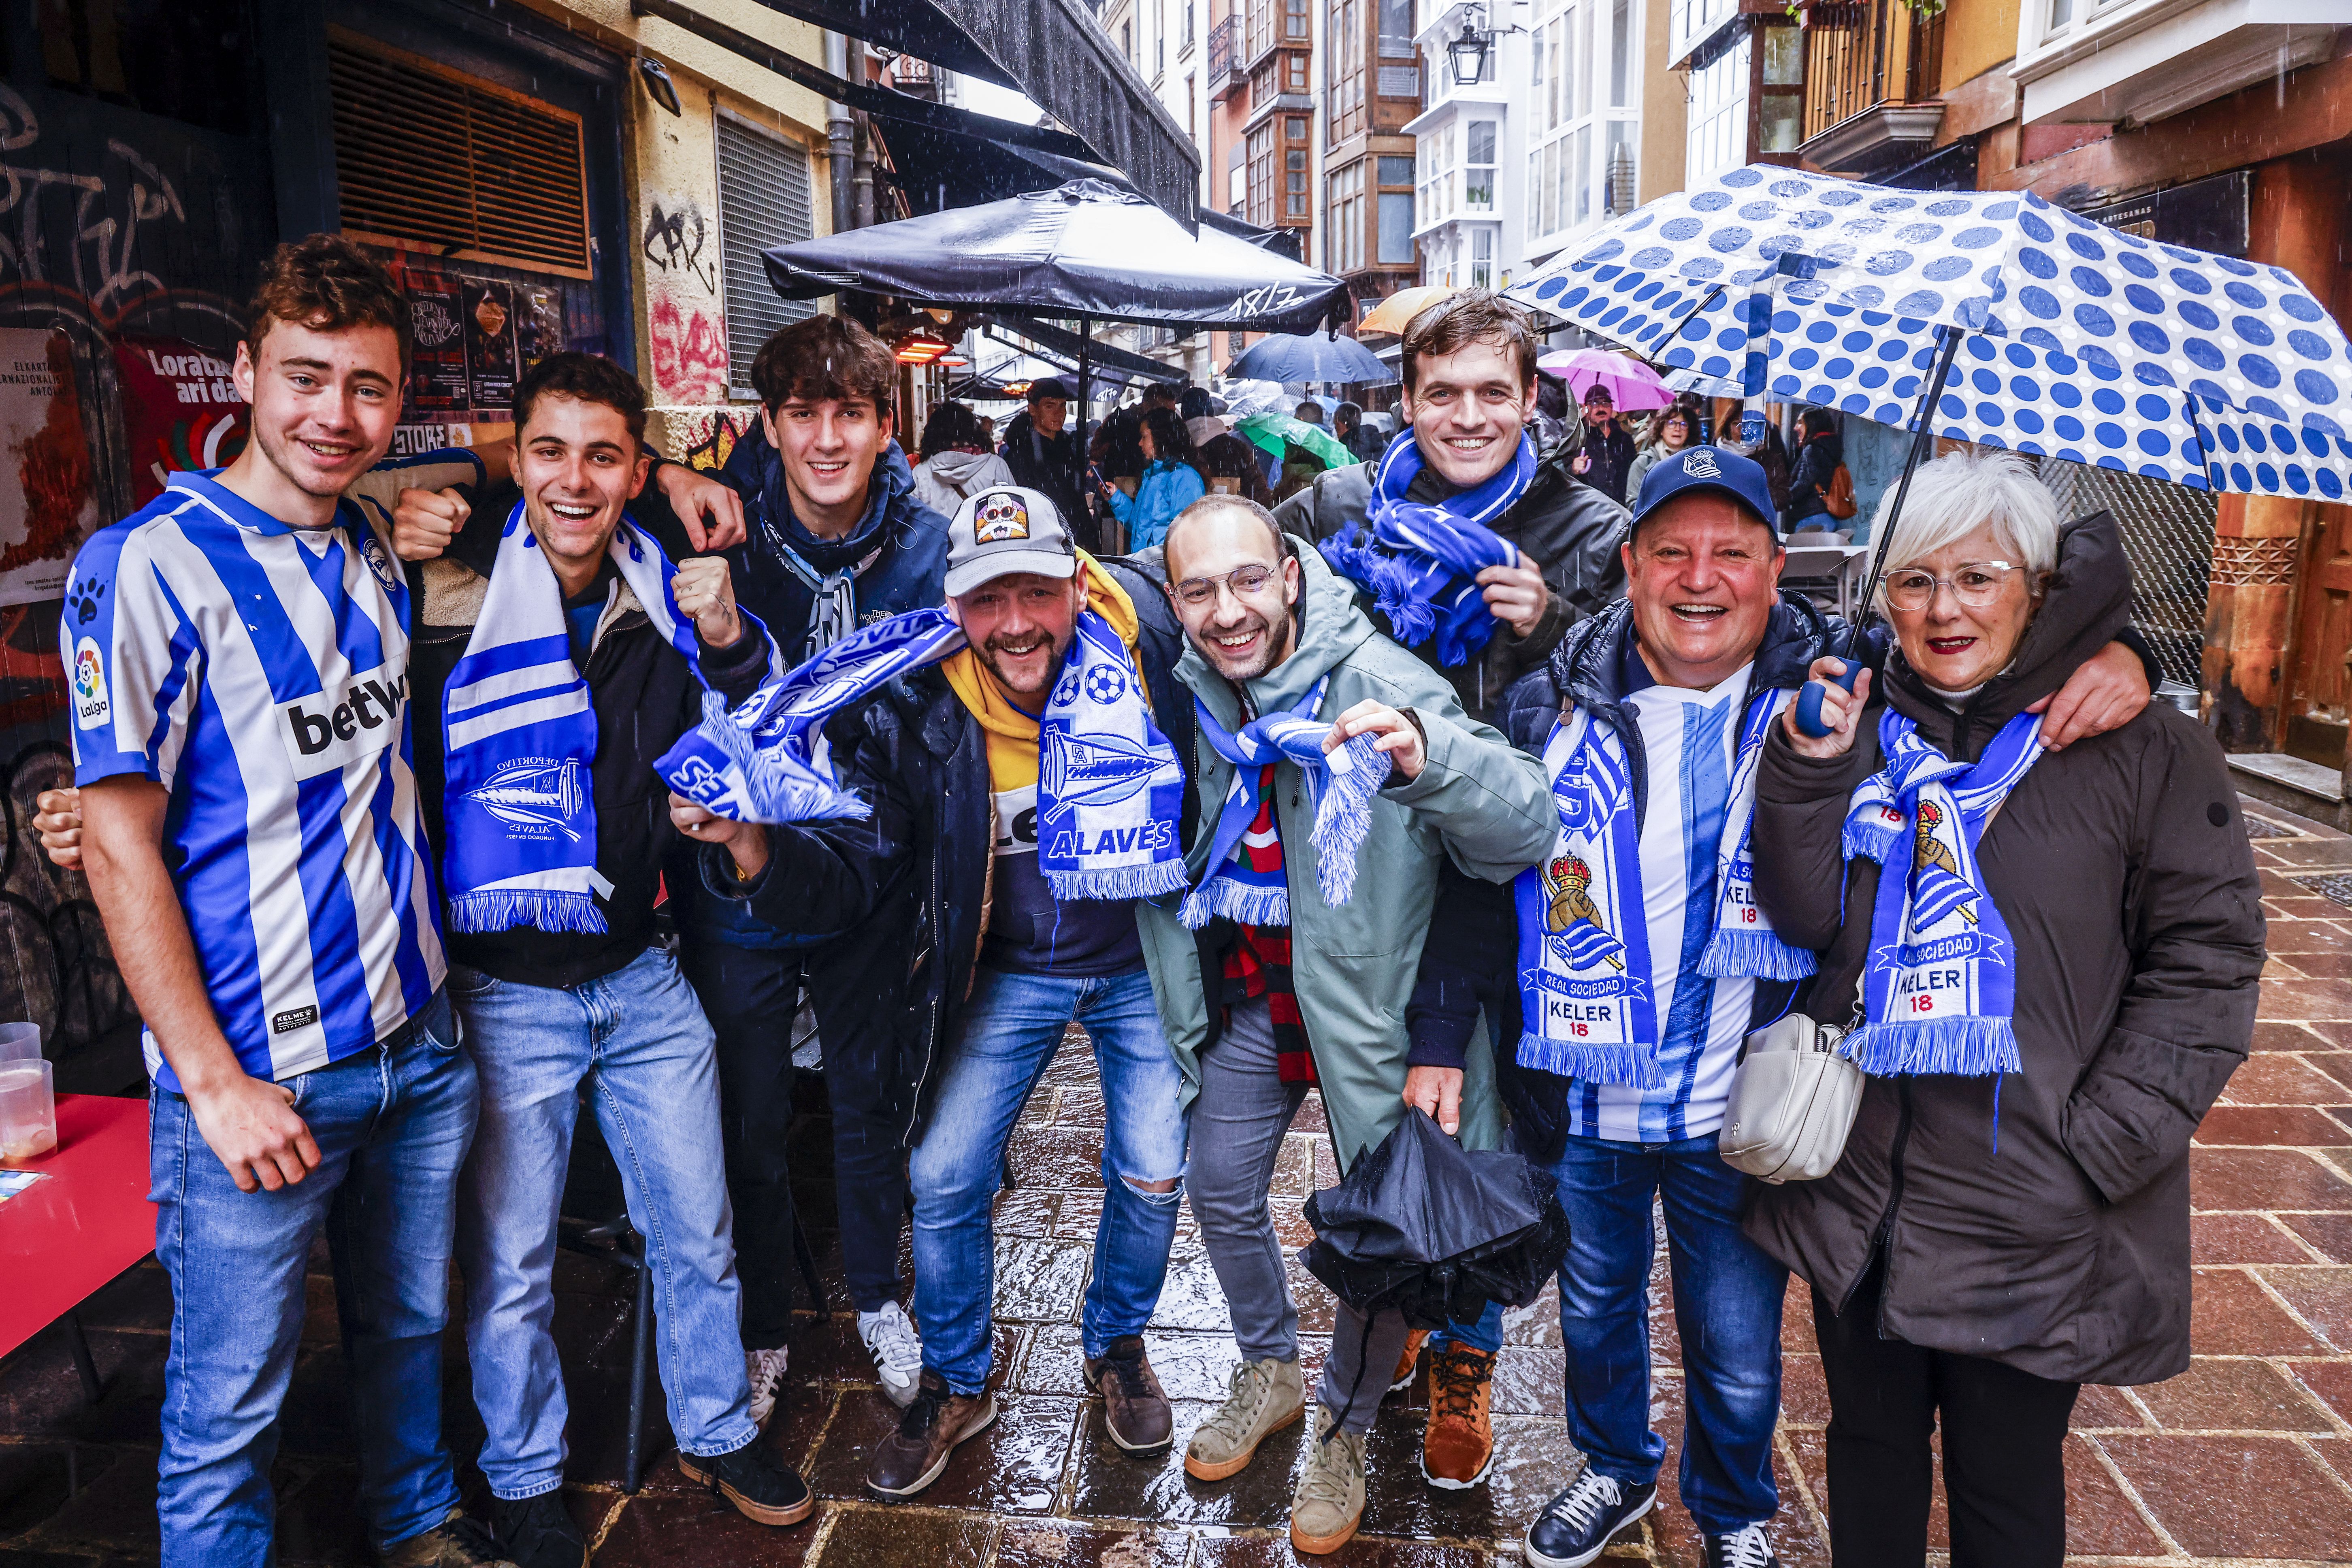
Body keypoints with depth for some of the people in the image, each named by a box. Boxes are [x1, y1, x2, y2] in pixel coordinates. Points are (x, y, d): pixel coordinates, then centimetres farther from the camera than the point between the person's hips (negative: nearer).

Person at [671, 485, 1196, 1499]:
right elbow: (853, 875, -19)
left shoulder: (1145, 637, -20)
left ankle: (1115, 1346, 38)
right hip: (1010, 971, 1)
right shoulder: (918, 714, -19)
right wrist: (756, 849, -38)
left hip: (1143, 963, 0)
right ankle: (957, 1384, 30)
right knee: (943, 1178, 1)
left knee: (1153, 1174, 5)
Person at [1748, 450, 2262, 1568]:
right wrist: (1811, 772, -19)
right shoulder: (1860, 727, 3)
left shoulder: (2141, 748, -7)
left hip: (2030, 1213, -3)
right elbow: (1805, 917, -4)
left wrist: (2098, 1147, -13)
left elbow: (2208, 960, -7)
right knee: (1869, 1446, 22)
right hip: (1857, 1189, 3)